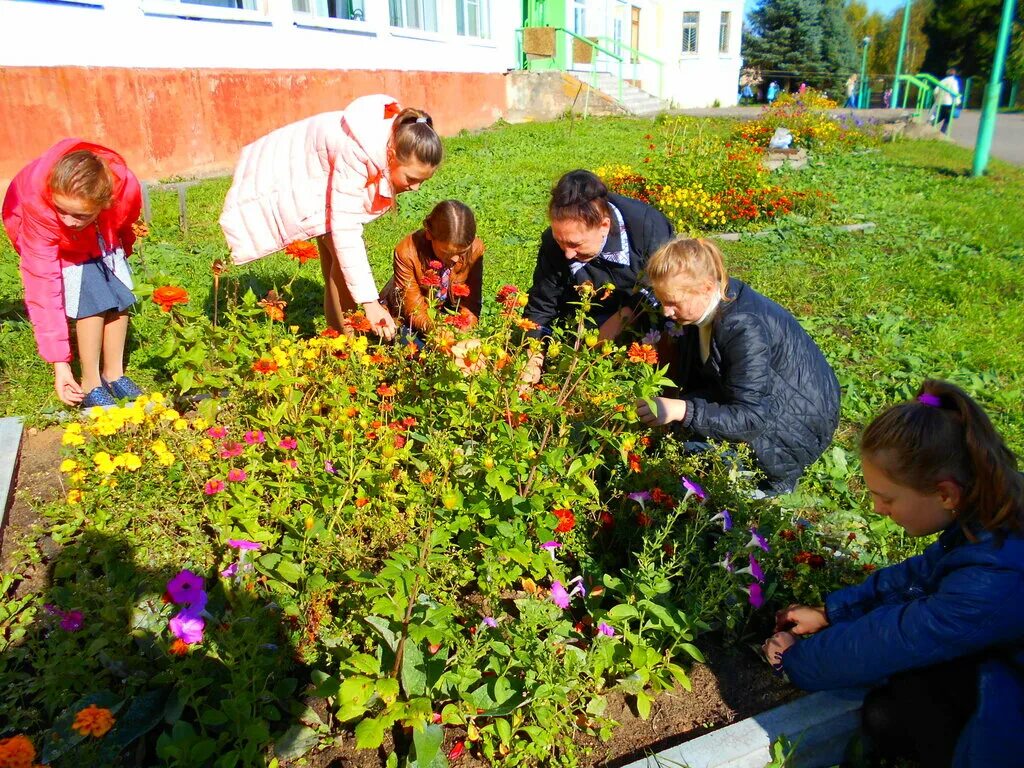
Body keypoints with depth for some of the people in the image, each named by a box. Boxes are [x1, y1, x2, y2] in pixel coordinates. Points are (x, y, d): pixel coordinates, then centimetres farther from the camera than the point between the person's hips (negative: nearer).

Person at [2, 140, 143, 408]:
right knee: (91, 299, -21)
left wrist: (122, 252, 12)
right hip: (56, 243, -3)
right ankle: (91, 384, -8)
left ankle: (114, 374, 12)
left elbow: (125, 223, -9)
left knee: (120, 297, -7)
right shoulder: (37, 208, -41)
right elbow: (43, 288, -38)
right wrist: (59, 363, -38)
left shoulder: (126, 187, -37)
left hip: (102, 235, 3)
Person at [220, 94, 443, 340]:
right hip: (297, 175, -8)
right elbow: (346, 230, -43)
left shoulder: (401, 139, -19)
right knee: (340, 250, -20)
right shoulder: (356, 154, -42)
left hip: (324, 173, 8)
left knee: (333, 254, 10)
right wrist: (369, 301, -45)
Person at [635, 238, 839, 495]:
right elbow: (692, 382, 0)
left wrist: (682, 410, -44)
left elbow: (751, 418, -35)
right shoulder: (710, 303, -7)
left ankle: (777, 478, 2)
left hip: (802, 424, -8)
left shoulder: (745, 328, -33)